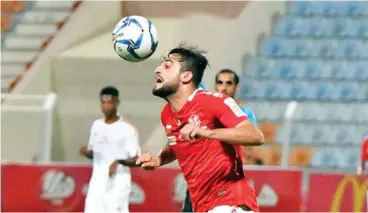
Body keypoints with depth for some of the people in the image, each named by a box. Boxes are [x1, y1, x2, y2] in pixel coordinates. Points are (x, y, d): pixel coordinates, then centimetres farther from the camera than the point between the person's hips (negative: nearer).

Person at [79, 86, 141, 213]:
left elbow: (136, 160, -9)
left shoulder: (127, 129, -8)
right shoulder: (96, 125, 11)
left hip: (118, 184, -6)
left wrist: (120, 162, -27)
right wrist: (86, 152, -1)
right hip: (97, 182, 6)